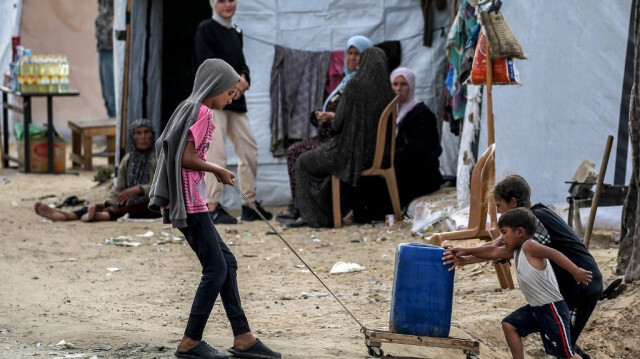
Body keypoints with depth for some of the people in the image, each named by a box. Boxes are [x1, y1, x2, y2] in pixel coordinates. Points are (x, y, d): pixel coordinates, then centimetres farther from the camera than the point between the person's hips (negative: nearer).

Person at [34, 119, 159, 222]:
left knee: (126, 209, -37)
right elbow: (119, 188, 13)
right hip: (130, 203, 4)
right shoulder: (128, 159, 19)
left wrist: (138, 189, -29)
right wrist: (107, 203, -8)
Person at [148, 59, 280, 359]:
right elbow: (187, 158, -19)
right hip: (190, 203, -10)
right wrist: (219, 171, -5)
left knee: (226, 263, 11)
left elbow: (167, 148, 19)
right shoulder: (202, 112, -12)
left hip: (186, 202, 10)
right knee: (216, 270, -5)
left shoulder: (190, 109, 17)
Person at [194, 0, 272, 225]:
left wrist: (243, 79, -5)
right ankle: (212, 208, -10)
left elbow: (241, 62, 18)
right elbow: (206, 62, -12)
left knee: (249, 151, 7)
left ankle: (250, 204, 15)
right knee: (216, 154, -12)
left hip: (236, 100, 8)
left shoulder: (236, 32, 18)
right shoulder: (206, 29, -3)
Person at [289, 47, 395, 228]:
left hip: (350, 152, -7)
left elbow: (338, 123, -17)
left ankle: (312, 216, 18)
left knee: (304, 163, 19)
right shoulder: (387, 91, -1)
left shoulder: (355, 85, -17)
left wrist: (332, 119, 8)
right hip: (375, 152, 7)